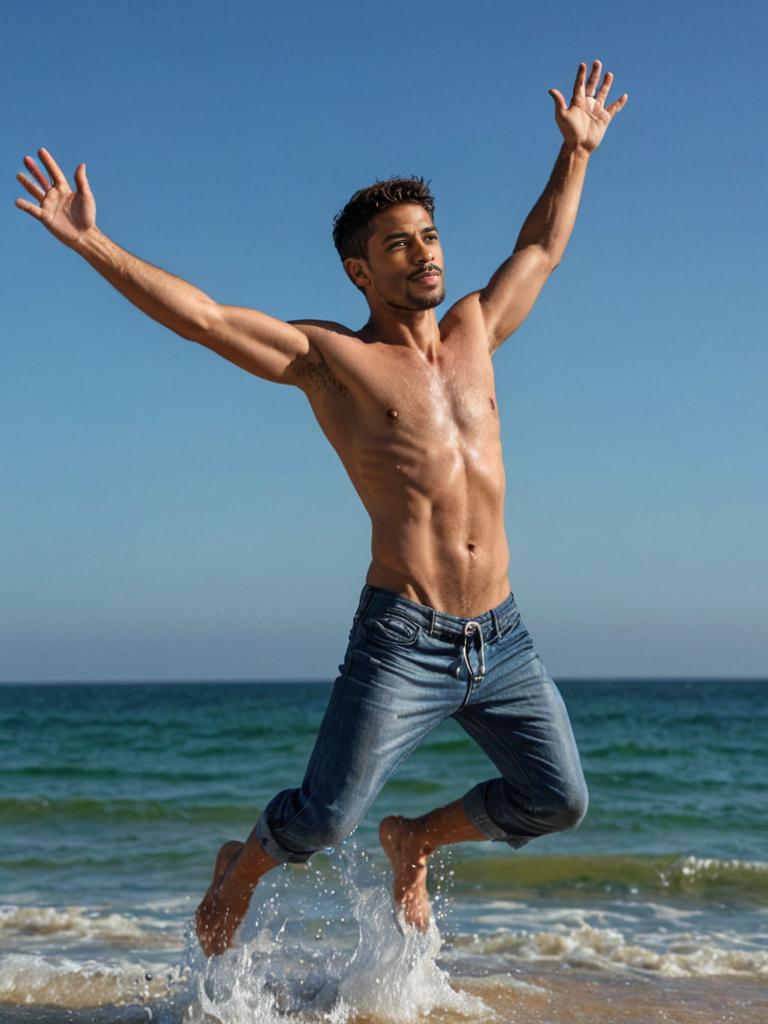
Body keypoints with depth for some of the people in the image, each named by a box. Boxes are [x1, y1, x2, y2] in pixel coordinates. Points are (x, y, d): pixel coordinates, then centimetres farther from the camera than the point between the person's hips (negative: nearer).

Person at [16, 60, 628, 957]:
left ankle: (415, 841, 35)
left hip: (501, 638, 6)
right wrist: (90, 243, -11)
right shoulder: (329, 356, 0)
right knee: (323, 818, -6)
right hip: (402, 638, -5)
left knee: (556, 800, 8)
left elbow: (539, 249, 31)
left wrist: (575, 152, 37)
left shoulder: (473, 330, 15)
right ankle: (241, 867, 30)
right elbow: (200, 316, -6)